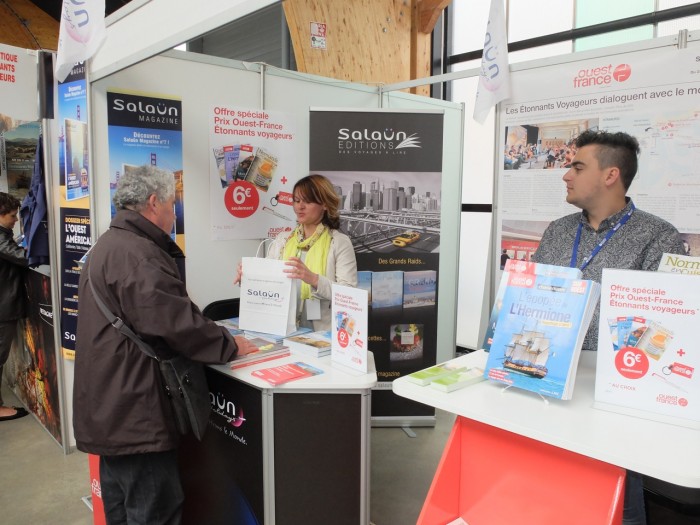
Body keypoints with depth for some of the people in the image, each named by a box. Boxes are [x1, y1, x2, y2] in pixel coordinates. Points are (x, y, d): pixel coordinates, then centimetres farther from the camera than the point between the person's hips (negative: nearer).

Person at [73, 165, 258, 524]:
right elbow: (177, 321, -24)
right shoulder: (137, 255, -20)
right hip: (136, 414, -11)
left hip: (110, 409, 11)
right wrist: (230, 346, -10)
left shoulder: (108, 245, 15)